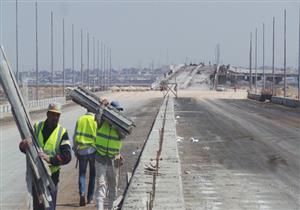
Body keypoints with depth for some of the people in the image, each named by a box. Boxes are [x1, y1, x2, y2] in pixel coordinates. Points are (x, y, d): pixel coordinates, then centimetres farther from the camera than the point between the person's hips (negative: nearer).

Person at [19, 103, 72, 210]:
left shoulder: (62, 133, -5)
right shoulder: (37, 127, 3)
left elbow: (67, 156, -13)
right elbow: (23, 148, 0)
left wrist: (50, 159, -29)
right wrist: (24, 144, -25)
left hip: (51, 176, -3)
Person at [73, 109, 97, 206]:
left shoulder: (80, 120, 5)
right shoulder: (96, 120, -4)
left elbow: (75, 136, 6)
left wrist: (75, 149, 15)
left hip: (81, 151, 2)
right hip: (93, 150, -2)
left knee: (82, 173, 6)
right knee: (93, 174, 11)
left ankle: (82, 193, -16)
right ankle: (90, 198, 11)